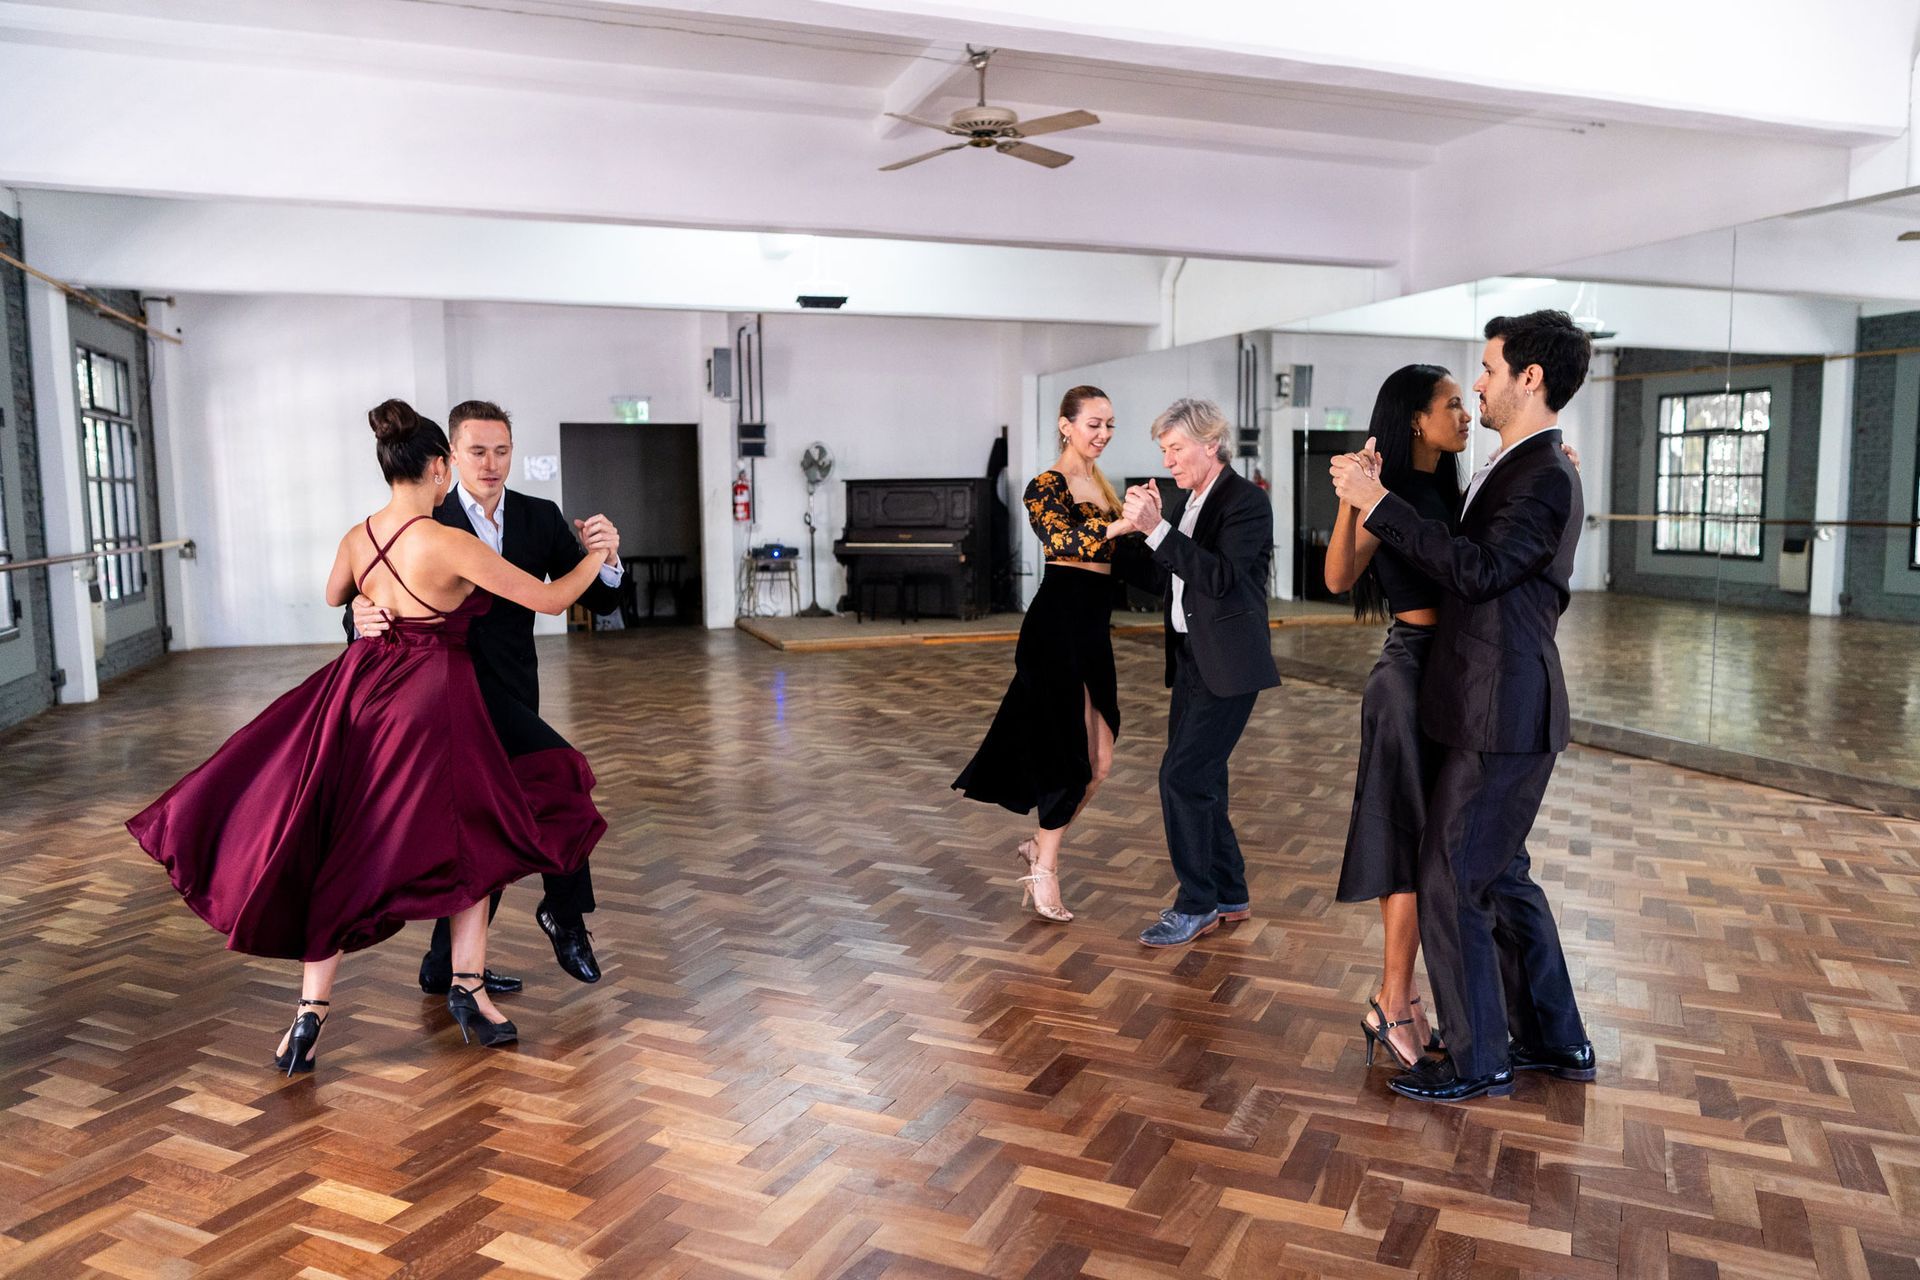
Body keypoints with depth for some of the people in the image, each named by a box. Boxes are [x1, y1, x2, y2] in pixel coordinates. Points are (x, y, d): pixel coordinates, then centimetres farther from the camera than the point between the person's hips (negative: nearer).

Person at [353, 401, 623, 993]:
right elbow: (373, 602, -10)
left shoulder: (541, 518, 2)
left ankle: (447, 966, 29)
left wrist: (605, 559, -21)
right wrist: (363, 617, -34)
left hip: (511, 695, 6)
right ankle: (565, 911, -1)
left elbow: (597, 601, 0)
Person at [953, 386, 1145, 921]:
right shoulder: (1047, 485, -9)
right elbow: (1059, 541, -29)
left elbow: (1120, 553, 15)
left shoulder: (1102, 485, 16)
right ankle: (1043, 871, 11)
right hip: (1059, 624, -8)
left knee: (1098, 762, 9)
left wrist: (1144, 518, -1)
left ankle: (1041, 843, 27)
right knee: (1069, 754, -3)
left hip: (1093, 627, 8)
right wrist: (1120, 524, -42)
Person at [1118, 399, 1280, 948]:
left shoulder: (1246, 500, -12)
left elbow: (1221, 578, -24)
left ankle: (1196, 906, 3)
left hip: (1225, 665, -9)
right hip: (1190, 659, 9)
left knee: (1183, 777, -10)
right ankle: (1229, 895, 27)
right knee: (1200, 780, 13)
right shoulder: (1182, 503, 11)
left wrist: (1157, 529, -27)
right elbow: (1159, 579, 13)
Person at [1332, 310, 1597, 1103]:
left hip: (1500, 718, -10)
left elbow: (1477, 569, -26)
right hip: (1496, 711, 10)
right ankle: (1554, 1039, 32)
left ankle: (1477, 1060, 14)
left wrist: (1379, 502, -25)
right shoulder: (1516, 468, 15)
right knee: (1499, 877, 19)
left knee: (1451, 885, -1)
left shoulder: (1547, 478, -16)